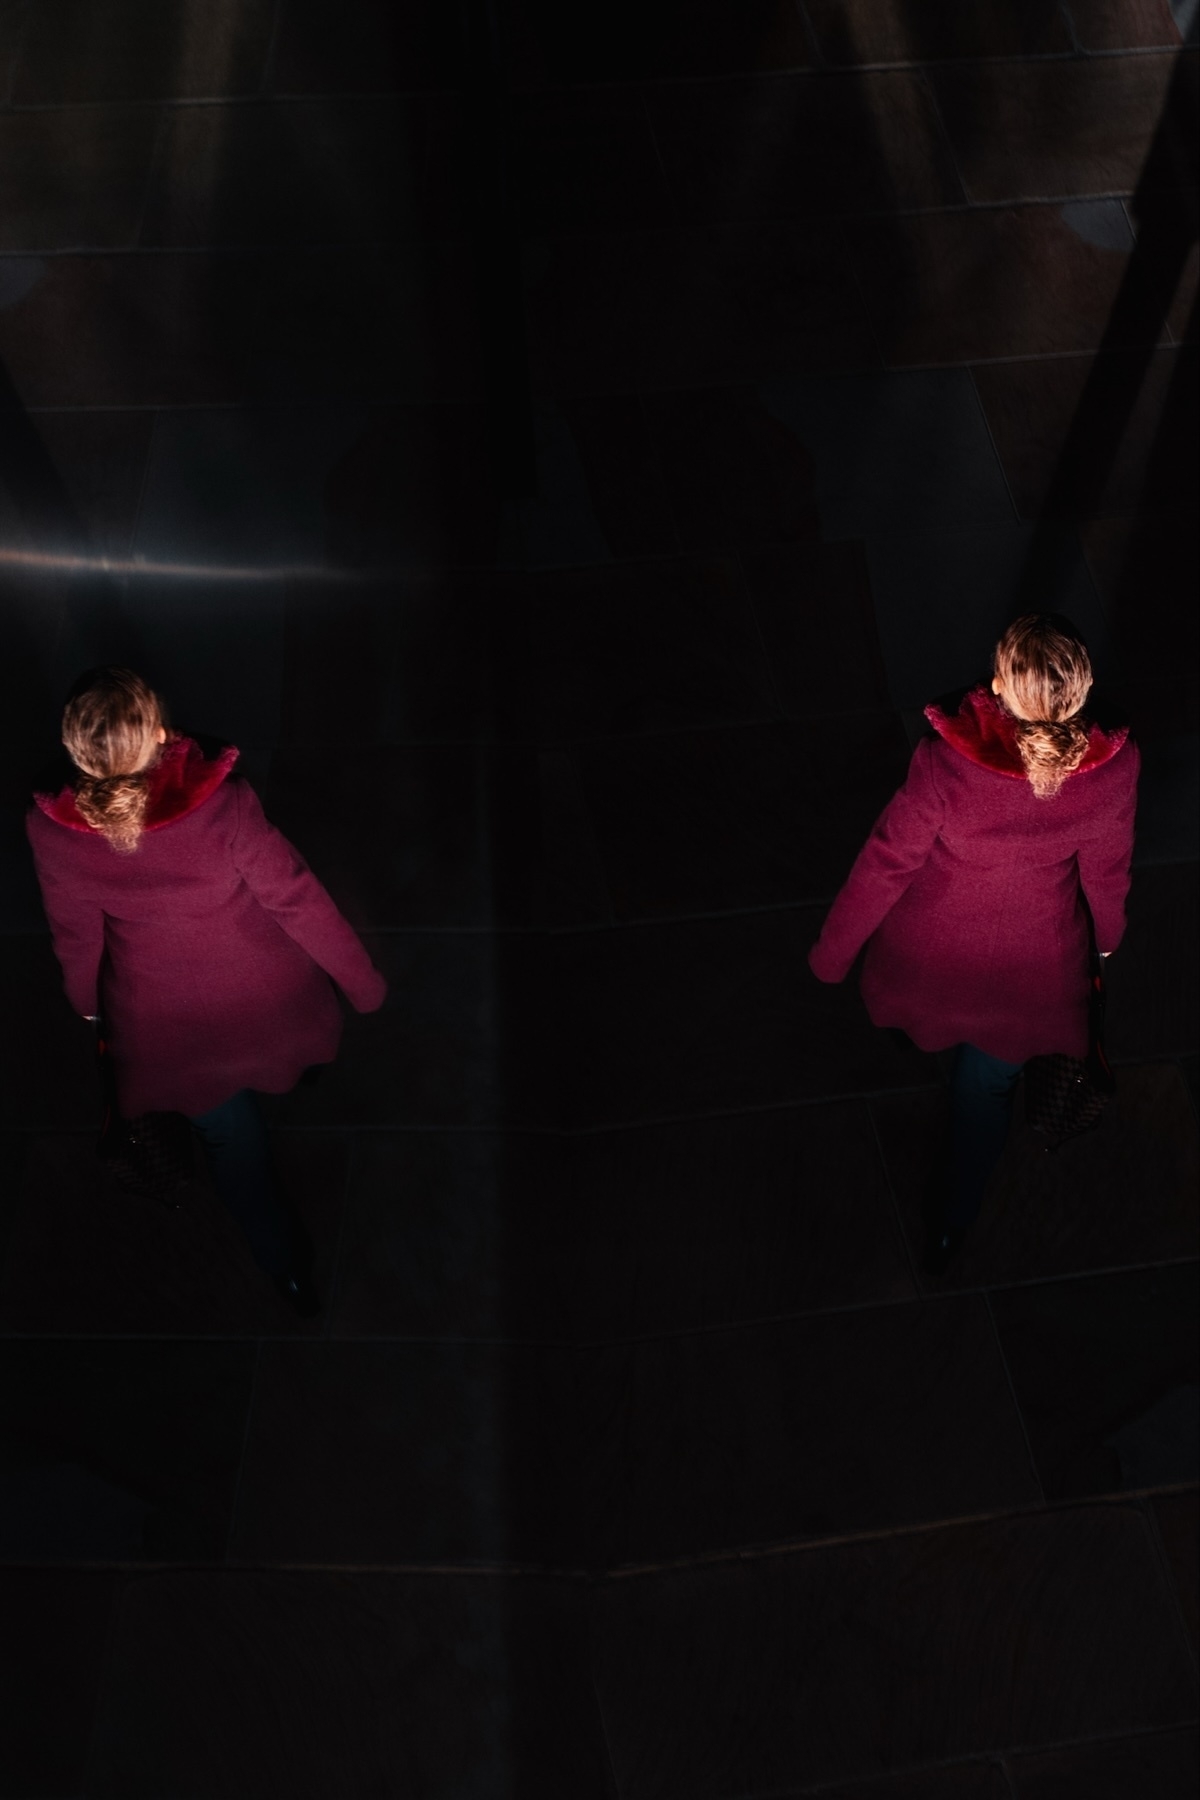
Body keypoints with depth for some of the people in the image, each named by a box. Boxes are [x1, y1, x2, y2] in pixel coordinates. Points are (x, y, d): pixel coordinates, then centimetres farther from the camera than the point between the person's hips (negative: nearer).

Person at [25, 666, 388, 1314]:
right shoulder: (223, 802, -33)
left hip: (167, 1025, 1)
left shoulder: (53, 832, -25)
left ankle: (288, 1272, 40)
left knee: (230, 1138, 24)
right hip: (266, 995, 0)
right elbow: (298, 899, -22)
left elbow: (76, 939, -8)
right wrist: (364, 983, -7)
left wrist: (90, 1009, 13)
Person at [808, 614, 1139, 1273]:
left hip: (931, 948, -1)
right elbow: (1106, 871, -7)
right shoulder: (1111, 772, -27)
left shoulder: (946, 762, -37)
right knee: (989, 1084, 24)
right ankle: (951, 1225, 43)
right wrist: (1105, 935, 16)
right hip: (1030, 964, 1)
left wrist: (830, 952, -6)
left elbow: (884, 864, -23)